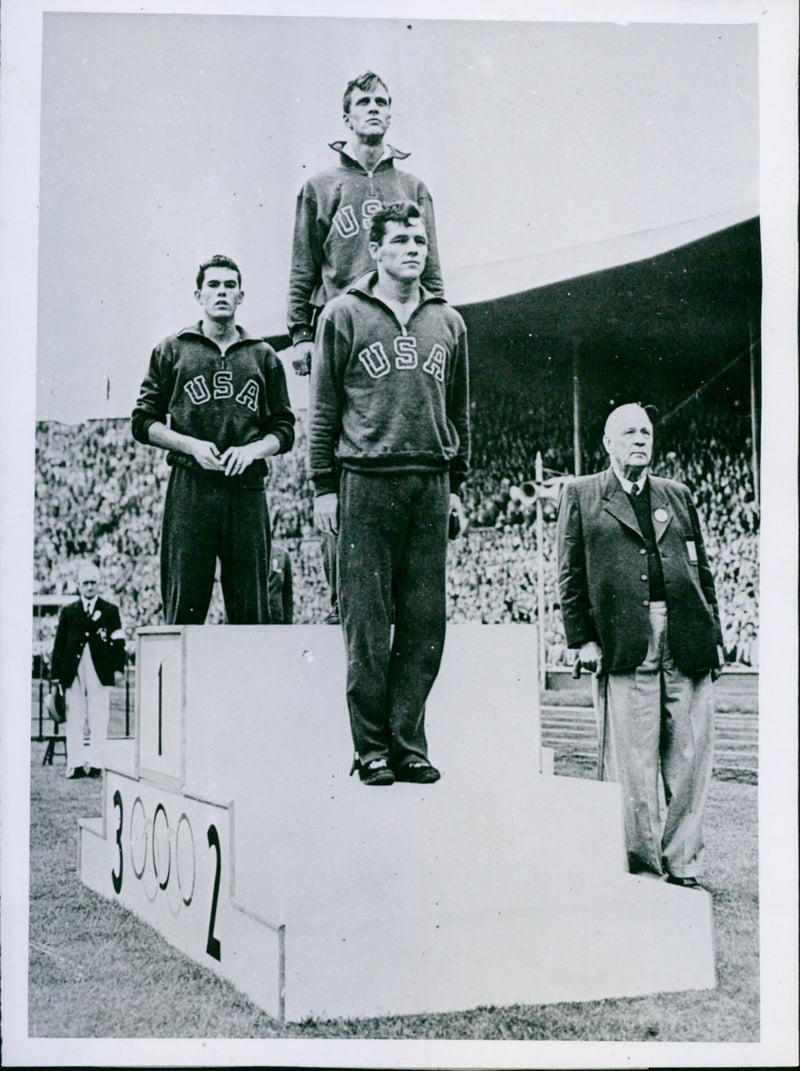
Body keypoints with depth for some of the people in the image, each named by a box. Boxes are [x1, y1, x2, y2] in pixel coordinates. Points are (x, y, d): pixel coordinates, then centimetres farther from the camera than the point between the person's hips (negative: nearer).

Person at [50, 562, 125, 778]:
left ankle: (96, 764, -1)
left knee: (98, 720, -2)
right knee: (75, 719, 0)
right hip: (72, 672, 1)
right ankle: (75, 765, 1)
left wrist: (118, 668, -4)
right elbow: (59, 644, 11)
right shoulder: (68, 611, 13)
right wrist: (56, 674, 6)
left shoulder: (110, 611, 10)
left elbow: (118, 642, 6)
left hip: (99, 671, -1)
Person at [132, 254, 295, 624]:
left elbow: (284, 430, 14)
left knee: (251, 611, 1)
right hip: (189, 487, -1)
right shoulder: (172, 350, 11)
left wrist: (252, 450, -6)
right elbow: (143, 422, 9)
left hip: (247, 487, 2)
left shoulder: (263, 356, 16)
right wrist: (191, 445, -7)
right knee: (183, 607, -4)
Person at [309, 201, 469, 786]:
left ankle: (408, 743, 9)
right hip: (366, 481, -3)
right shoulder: (344, 315, 5)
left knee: (425, 622, 2)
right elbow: (324, 407, 4)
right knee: (368, 622, -3)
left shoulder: (448, 322, 16)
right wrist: (324, 486, -1)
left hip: (431, 485, 4)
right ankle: (372, 746, 5)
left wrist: (456, 484, 14)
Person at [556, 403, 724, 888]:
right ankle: (642, 865, 9)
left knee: (691, 758, 3)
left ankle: (682, 865, 13)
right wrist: (583, 638, -2)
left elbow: (703, 571, 18)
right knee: (632, 764, -2)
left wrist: (713, 635, 10)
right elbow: (571, 575, 6)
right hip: (624, 644, -3)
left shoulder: (678, 495, 20)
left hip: (688, 643, 3)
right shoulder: (582, 495, 10)